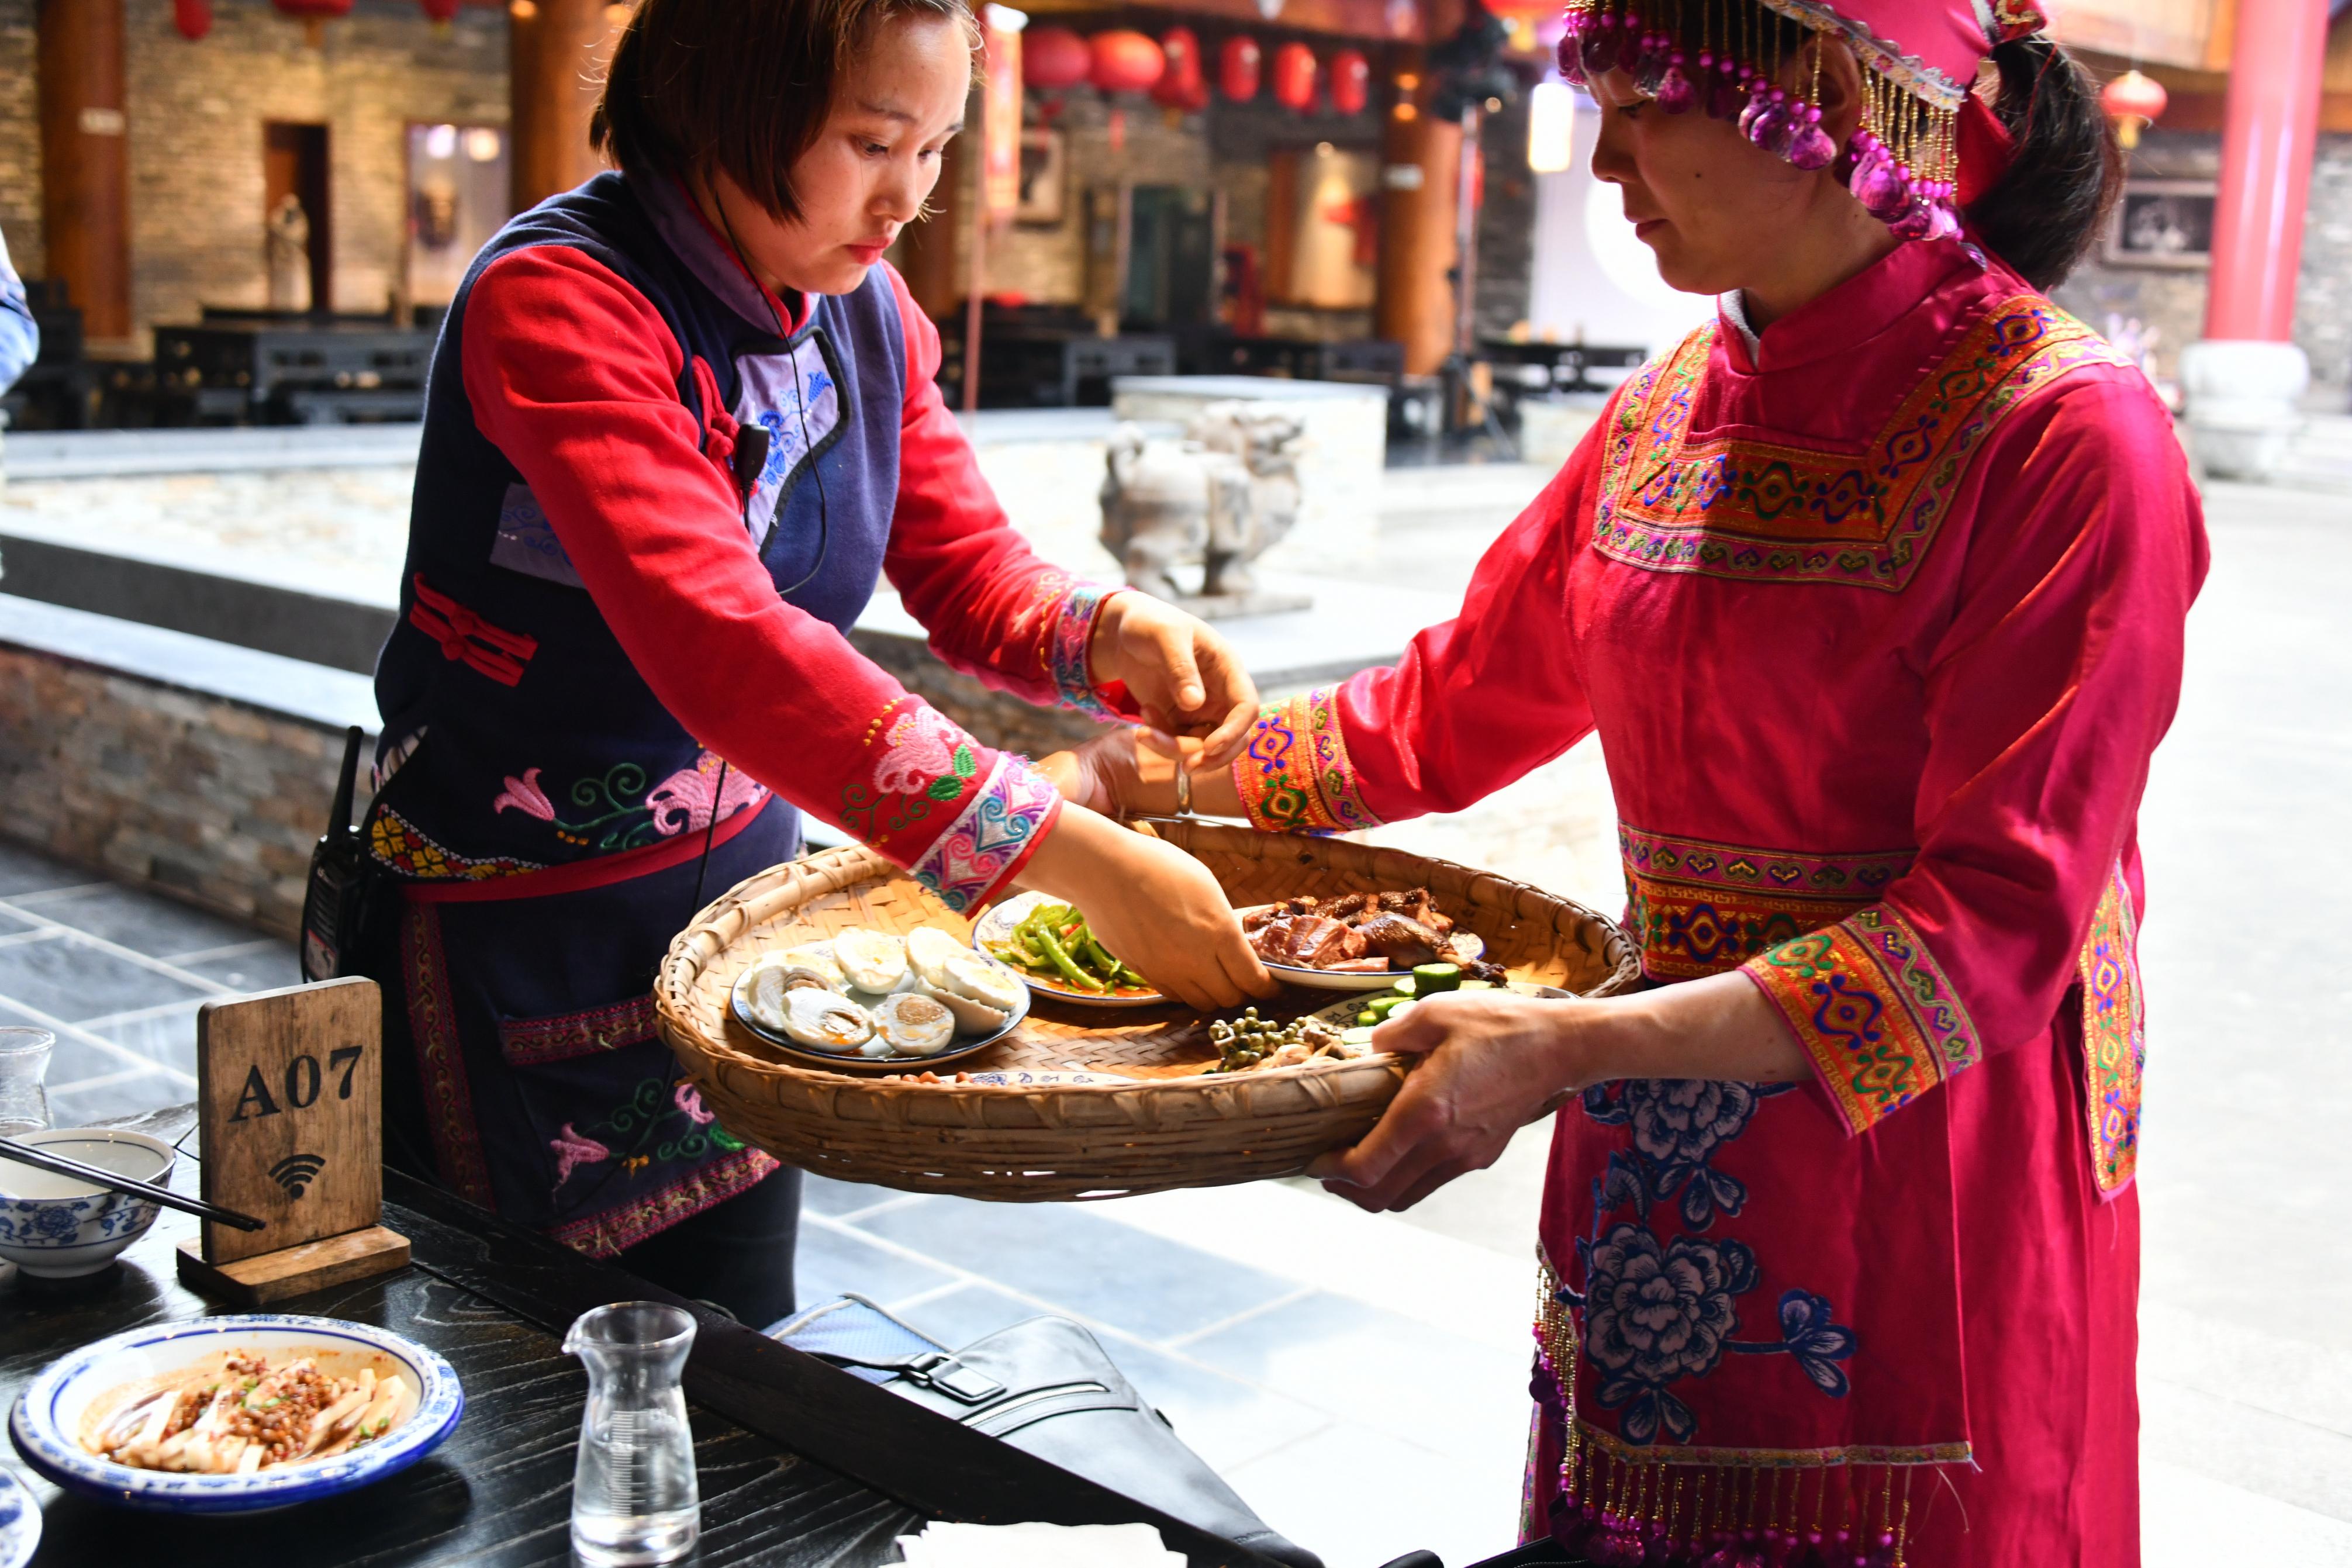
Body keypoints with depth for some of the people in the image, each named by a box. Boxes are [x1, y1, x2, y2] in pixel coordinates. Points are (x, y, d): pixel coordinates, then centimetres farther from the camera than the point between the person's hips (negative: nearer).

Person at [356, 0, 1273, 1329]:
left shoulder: (869, 315, 0)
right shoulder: (559, 302, -24)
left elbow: (979, 578, 2)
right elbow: (722, 647, -38)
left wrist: (1118, 634, -22)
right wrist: (1081, 861, -42)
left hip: (744, 887, 7)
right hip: (525, 945, -6)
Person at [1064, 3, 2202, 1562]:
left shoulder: (2064, 436, -15)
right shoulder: (1669, 411, 7)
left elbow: (1998, 929, -20)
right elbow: (1458, 702, 17)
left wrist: (1572, 1047, -28)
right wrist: (1160, 778, 10)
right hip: (1657, 1190, 6)